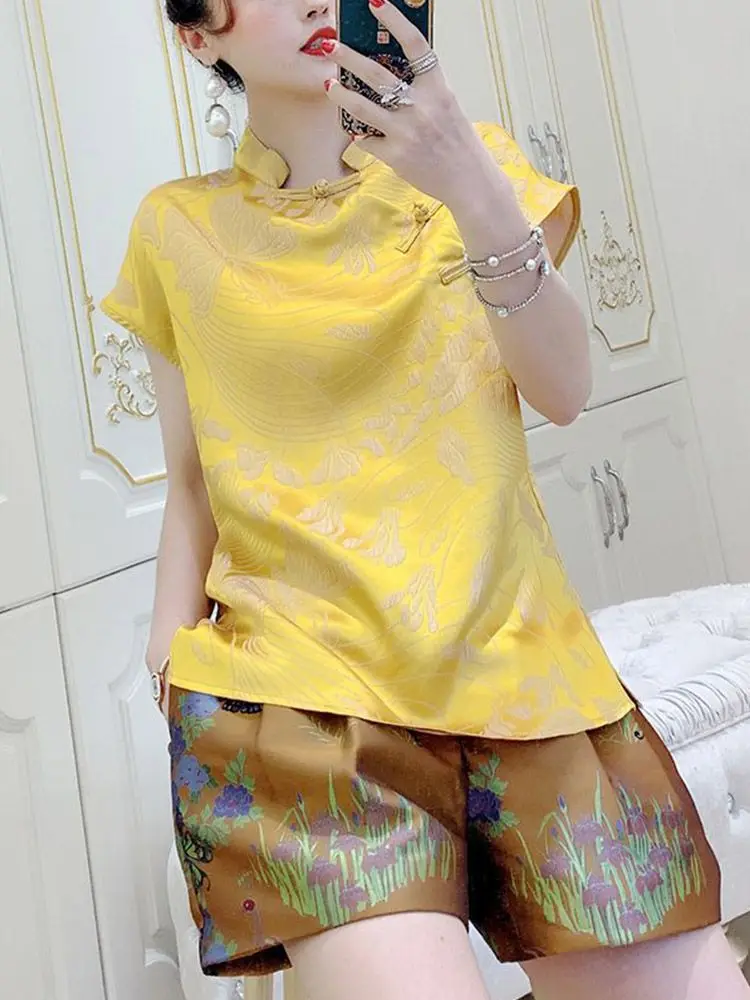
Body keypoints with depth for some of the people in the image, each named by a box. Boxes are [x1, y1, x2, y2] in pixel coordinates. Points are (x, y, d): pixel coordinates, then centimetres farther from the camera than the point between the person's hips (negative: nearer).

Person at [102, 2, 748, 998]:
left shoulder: (468, 163, 12)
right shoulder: (178, 228, 10)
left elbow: (564, 391, -1)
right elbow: (193, 484, 11)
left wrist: (476, 191, -14)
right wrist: (169, 664, 1)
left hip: (521, 670, 2)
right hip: (299, 684, -2)